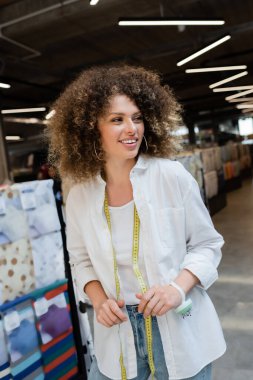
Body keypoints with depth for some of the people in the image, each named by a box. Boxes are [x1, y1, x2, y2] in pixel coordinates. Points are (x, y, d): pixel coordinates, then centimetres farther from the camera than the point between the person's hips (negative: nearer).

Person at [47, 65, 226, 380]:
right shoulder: (78, 197, -6)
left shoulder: (171, 175, -15)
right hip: (117, 330, 2)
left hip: (179, 327, -1)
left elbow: (207, 244, -5)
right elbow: (82, 260, 8)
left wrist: (179, 287, -20)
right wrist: (99, 301, -9)